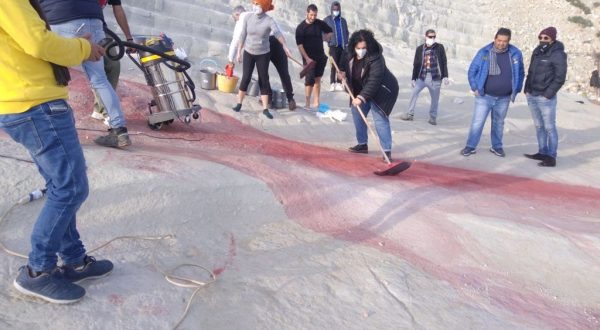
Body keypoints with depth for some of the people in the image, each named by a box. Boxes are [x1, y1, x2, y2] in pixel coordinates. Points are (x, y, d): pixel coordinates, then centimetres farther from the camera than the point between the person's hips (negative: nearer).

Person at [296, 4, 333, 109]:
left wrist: (326, 37, 1)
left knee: (317, 79, 9)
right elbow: (299, 45, -14)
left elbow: (330, 31, 19)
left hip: (320, 56, 4)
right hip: (309, 57, -4)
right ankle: (307, 103, -2)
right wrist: (307, 58, -18)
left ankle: (316, 102, 16)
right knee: (310, 79, -9)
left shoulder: (320, 23, 1)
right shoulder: (301, 27, -10)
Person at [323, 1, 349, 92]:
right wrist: (327, 40, -10)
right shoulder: (327, 20, 3)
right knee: (334, 65, -6)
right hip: (333, 46, -4)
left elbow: (346, 33, 20)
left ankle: (339, 83, 11)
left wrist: (347, 42, 8)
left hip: (343, 46, 4)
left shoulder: (343, 20, 15)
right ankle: (332, 83, 0)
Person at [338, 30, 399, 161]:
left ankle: (387, 150, -14)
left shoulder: (376, 58, -32)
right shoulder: (351, 55, -9)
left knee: (380, 119, -16)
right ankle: (362, 144, 26)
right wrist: (343, 73, -10)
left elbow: (373, 82, -39)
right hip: (360, 91, 8)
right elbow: (346, 66, 13)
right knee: (357, 114, 12)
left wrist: (361, 97, -47)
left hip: (380, 91, -8)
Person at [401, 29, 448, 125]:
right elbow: (416, 64, 7)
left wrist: (445, 76, -4)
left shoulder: (440, 47, -1)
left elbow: (444, 62, 2)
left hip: (435, 78, -1)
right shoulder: (420, 49, 3)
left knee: (435, 98, 6)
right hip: (422, 77, 1)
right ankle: (410, 114, 11)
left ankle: (433, 117, 22)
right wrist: (413, 78, 7)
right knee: (414, 93, -2)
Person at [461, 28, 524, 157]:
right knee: (477, 122, -1)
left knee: (499, 123, 15)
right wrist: (475, 88, -6)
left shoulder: (515, 54, -3)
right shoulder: (484, 52, -8)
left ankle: (497, 146, 28)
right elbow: (472, 70, -1)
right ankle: (470, 146, 9)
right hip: (484, 96, -2)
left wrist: (516, 90, 7)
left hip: (504, 98, 2)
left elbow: (520, 73, 10)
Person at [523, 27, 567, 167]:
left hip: (545, 98, -7)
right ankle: (542, 152, 22)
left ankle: (551, 157, 1)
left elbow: (560, 77, -12)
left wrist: (548, 94, -14)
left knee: (549, 127, -3)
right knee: (539, 126, 13)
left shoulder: (557, 54, -9)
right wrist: (527, 89, 10)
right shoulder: (537, 51, 12)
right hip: (532, 96, 7)